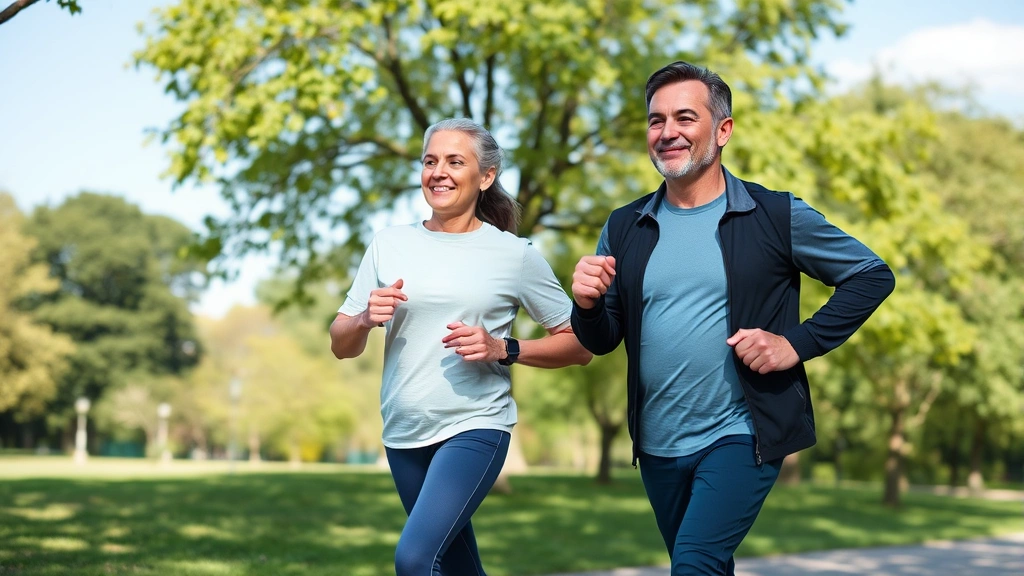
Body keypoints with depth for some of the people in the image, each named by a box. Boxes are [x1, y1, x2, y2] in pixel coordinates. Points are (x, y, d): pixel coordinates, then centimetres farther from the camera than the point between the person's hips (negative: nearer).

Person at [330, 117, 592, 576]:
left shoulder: (515, 255, -4)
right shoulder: (389, 245, 4)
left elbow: (579, 345, 1)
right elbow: (341, 346, 8)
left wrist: (503, 349, -14)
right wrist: (365, 319, -14)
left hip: (475, 429, -4)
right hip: (403, 433, 4)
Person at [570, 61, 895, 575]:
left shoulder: (775, 217, -7)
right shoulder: (624, 228, 4)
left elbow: (872, 276, 0)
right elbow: (601, 342, 7)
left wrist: (798, 344, -11)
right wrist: (588, 304, -15)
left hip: (741, 436, -5)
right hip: (657, 447, 5)